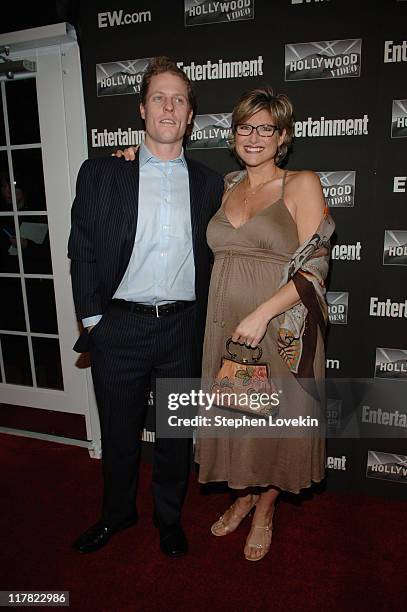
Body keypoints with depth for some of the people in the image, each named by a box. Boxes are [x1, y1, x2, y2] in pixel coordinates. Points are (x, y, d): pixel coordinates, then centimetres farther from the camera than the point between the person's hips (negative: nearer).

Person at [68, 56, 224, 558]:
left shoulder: (209, 183, 5)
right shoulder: (101, 173, 1)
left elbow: (211, 259, 7)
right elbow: (82, 250, 0)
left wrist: (204, 324, 3)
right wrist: (92, 319, -5)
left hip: (184, 328, 1)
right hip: (118, 328, -1)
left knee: (177, 433, 16)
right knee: (118, 432, 16)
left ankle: (168, 517, 41)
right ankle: (118, 512, 43)